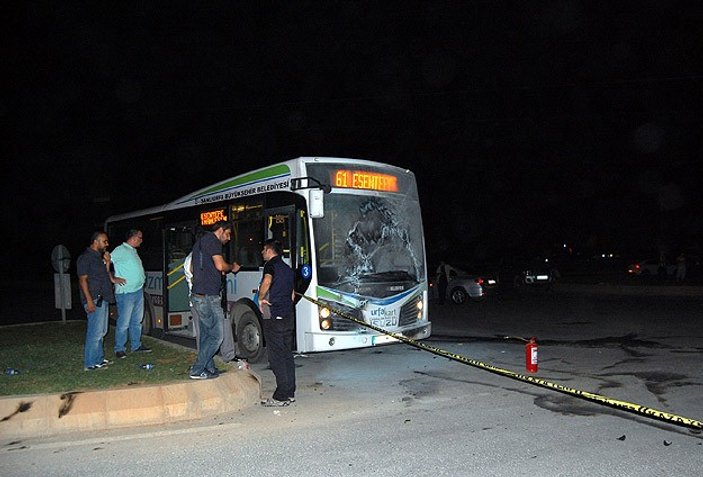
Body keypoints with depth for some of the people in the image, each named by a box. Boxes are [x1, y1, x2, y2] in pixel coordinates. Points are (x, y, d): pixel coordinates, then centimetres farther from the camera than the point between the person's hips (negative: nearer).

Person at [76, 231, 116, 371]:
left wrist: (107, 263, 6)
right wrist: (89, 300, -21)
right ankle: (90, 363, -4)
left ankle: (99, 359, 25)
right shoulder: (86, 257, -11)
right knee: (95, 332, -9)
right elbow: (83, 280, -16)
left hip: (102, 299, 10)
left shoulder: (99, 256, 17)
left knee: (101, 331, 15)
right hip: (94, 300, -10)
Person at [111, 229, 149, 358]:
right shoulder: (120, 250, -11)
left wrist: (143, 277, 10)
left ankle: (136, 345, 25)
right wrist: (113, 279, -13)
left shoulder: (133, 251, 17)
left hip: (138, 291, 9)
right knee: (124, 323, -3)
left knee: (137, 321, 15)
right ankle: (119, 349, 6)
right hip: (126, 292, -9)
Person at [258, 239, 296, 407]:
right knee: (287, 354, 12)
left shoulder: (270, 264, -6)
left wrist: (261, 298, -15)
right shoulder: (287, 268, 19)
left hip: (274, 317, -8)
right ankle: (290, 393, 16)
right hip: (289, 316, 8)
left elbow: (267, 281, -28)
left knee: (276, 356, -5)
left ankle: (281, 397, -4)